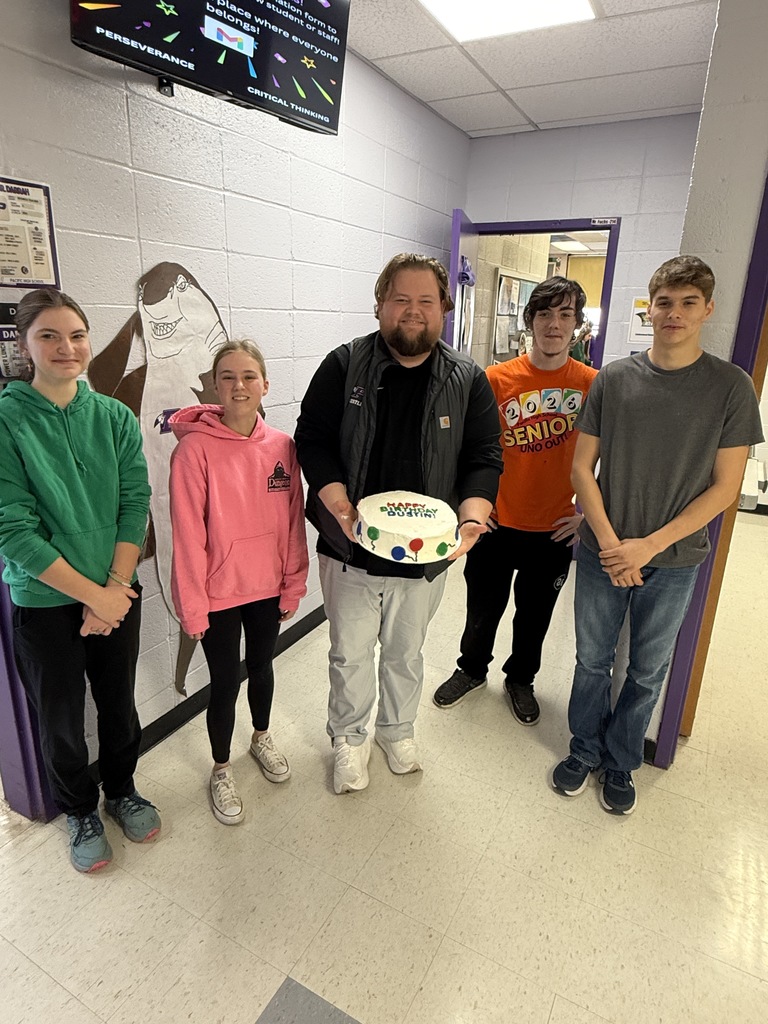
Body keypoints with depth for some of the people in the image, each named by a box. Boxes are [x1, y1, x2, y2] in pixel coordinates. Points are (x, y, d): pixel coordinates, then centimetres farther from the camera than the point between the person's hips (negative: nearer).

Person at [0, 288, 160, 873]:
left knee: (120, 702, 17)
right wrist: (93, 595, -15)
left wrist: (115, 587, -12)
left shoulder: (115, 417, -1)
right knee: (61, 718, 15)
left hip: (118, 593, 3)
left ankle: (122, 790, 44)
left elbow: (135, 505, -4)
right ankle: (81, 811, 41)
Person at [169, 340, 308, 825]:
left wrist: (293, 584, 3)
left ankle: (262, 737, 51)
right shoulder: (195, 448, -17)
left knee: (262, 665, 24)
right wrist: (192, 605, -11)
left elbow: (293, 521, 0)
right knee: (225, 683, 12)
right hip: (219, 593, -3)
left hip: (268, 586, 4)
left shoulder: (282, 446, -6)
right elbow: (188, 534, -14)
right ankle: (222, 770, 38)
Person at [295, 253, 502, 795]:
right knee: (351, 653, 16)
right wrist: (340, 509, -21)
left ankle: (398, 729, 49)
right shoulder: (344, 365, -5)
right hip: (351, 548, -1)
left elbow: (484, 459, -3)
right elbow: (312, 441, -7)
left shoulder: (469, 380, -1)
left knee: (407, 652, 22)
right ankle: (350, 738, 42)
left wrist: (471, 519, -21)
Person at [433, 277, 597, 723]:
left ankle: (521, 678, 44)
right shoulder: (497, 378, -8)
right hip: (497, 523, 0)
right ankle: (472, 669, 43)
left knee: (535, 614, 19)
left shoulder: (593, 384, -6)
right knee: (483, 609, 16)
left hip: (555, 530, 1)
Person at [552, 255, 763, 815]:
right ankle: (585, 751, 37)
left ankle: (621, 762, 37)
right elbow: (582, 468, 0)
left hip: (673, 562, -1)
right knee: (592, 660, 13)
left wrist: (649, 545, -14)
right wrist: (610, 542, -11)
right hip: (603, 553, 1)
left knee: (648, 672, 14)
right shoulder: (613, 379, -1)